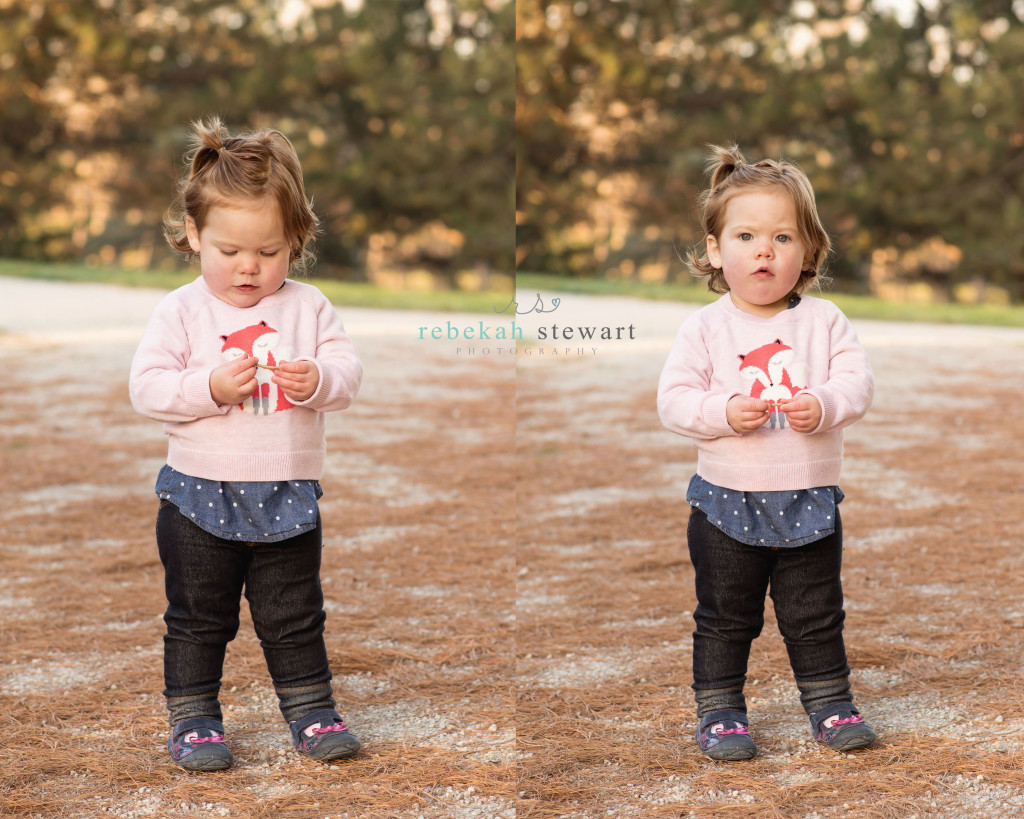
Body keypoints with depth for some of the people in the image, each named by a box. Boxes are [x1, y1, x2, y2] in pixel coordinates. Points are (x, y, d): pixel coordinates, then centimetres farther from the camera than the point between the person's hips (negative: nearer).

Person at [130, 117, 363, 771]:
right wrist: (211, 389, -25)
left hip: (288, 494, 1)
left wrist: (318, 381, -26)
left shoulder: (307, 307, 0)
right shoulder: (182, 311, -6)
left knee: (295, 615, 12)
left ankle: (311, 709, 24)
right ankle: (193, 717, 20)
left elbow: (348, 372, -4)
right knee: (198, 618, 8)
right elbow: (147, 387, -11)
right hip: (201, 495, -1)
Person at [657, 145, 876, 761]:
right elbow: (674, 398, -9)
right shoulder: (706, 327, -5)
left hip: (809, 501, 1)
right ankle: (719, 709, 21)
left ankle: (829, 700, 26)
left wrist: (824, 405, -25)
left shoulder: (823, 321, -1)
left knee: (816, 615, 12)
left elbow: (858, 381, -6)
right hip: (728, 502, -1)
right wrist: (724, 412, -25)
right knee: (725, 617, 9)